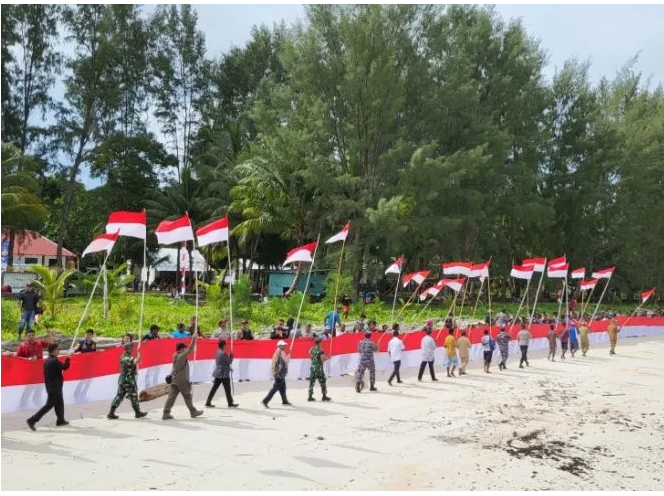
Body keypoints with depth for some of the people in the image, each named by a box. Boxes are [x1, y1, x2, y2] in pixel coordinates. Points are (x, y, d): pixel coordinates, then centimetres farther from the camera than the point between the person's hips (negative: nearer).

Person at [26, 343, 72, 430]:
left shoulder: (47, 360, 7)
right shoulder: (54, 361, -22)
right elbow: (65, 367, -11)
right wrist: (68, 357, 1)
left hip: (51, 386, 10)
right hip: (54, 387, -10)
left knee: (59, 403, 18)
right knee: (49, 405, -5)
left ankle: (61, 420, 28)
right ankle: (32, 420, -5)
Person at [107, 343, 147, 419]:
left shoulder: (122, 357, 10)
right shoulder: (129, 358, -18)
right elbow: (138, 360, -35)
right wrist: (139, 352, -25)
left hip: (122, 379, 8)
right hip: (129, 380, -8)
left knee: (119, 396, 10)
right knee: (133, 396, 4)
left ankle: (111, 413, 5)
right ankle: (138, 412, 15)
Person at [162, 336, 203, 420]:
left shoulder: (175, 356, 9)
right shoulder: (182, 356, -15)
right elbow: (190, 350, -19)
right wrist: (193, 339, -16)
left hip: (174, 380, 7)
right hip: (182, 381, -7)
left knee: (171, 396, 3)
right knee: (187, 396, 6)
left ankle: (166, 414, -1)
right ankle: (193, 412, 18)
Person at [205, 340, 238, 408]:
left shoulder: (218, 352, 9)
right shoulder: (223, 353, -20)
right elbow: (229, 361, -13)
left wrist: (228, 368, 21)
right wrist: (231, 355, 0)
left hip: (218, 373, 9)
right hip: (224, 374, -9)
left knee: (214, 388, 10)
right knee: (227, 389, 3)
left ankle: (208, 403, 10)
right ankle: (230, 404, 13)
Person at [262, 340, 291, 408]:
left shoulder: (276, 352, 13)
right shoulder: (282, 352, -15)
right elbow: (287, 361, -16)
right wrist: (288, 355, -3)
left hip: (277, 373, 10)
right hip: (280, 373, -10)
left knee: (283, 387, 20)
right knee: (275, 388, -9)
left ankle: (284, 400, 32)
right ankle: (265, 401, -12)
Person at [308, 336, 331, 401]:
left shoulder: (312, 349, 6)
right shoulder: (320, 350, -12)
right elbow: (322, 359, -15)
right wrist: (328, 357, 1)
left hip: (312, 367, 6)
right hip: (319, 367, -6)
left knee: (311, 382, 9)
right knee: (323, 382, 5)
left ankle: (310, 396, 9)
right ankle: (324, 396, 8)